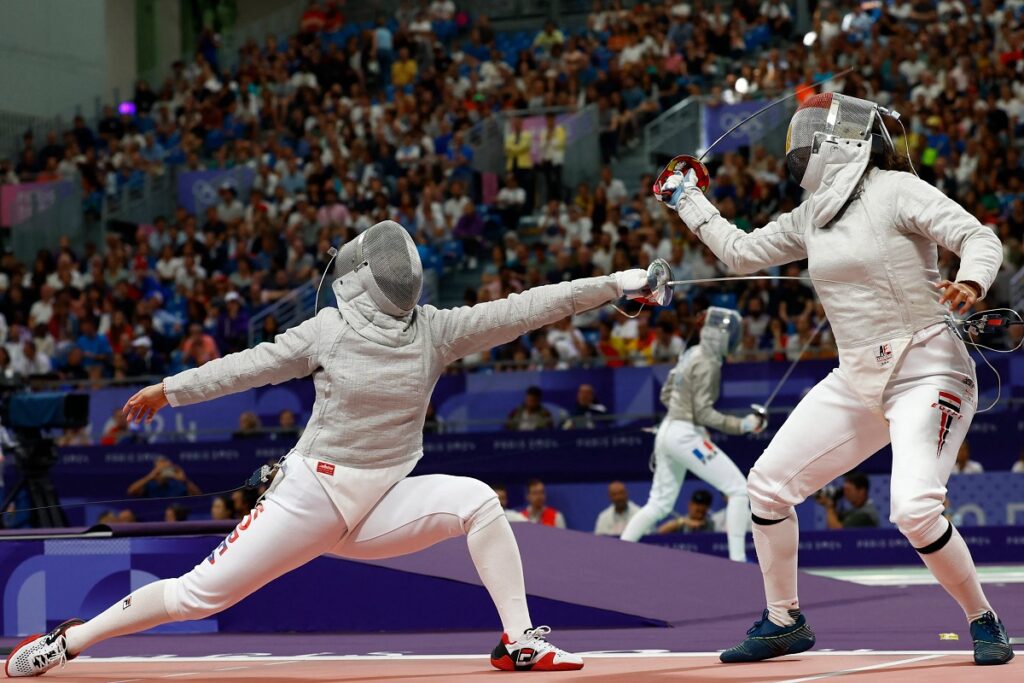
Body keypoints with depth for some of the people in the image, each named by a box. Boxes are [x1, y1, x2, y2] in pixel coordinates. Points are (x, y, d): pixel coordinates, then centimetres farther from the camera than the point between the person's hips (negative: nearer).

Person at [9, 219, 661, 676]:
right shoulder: (329, 330, -9)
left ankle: (519, 641, -16)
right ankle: (68, 641, 14)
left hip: (383, 503, 2)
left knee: (477, 500, -24)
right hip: (309, 494, -2)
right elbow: (254, 364, 1)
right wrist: (169, 389, 2)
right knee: (199, 596, -5)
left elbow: (524, 309, -10)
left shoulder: (433, 330, -4)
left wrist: (616, 284, -15)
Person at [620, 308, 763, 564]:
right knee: (739, 489, -6)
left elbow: (666, 395, 19)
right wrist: (743, 425, -20)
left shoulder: (691, 353, 11)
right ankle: (737, 560, -9)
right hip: (686, 435, -9)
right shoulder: (708, 363, -15)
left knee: (660, 505, 16)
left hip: (668, 431, 9)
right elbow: (704, 413, -19)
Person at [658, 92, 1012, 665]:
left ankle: (985, 623, -2)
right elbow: (742, 254, 21)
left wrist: (971, 283, -37)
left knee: (915, 511, -25)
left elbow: (980, 237, -17)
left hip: (927, 374, -8)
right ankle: (785, 622, 21)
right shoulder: (812, 215, 9)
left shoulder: (896, 189, -12)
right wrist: (688, 200, 23)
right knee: (768, 483, 5)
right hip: (859, 380, 8)